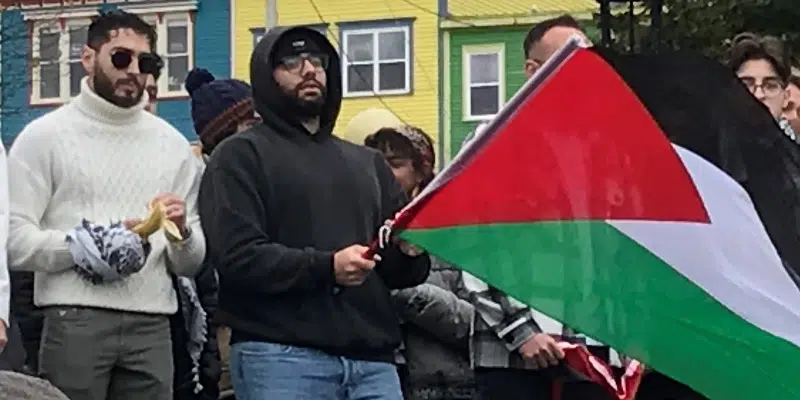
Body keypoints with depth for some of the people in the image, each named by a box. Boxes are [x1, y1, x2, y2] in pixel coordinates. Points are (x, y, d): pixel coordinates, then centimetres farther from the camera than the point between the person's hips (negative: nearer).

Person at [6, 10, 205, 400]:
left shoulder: (172, 144, 15)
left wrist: (181, 234, -7)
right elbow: (12, 238, -6)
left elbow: (191, 264, 14)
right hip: (75, 323, -3)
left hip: (152, 326, 3)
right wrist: (82, 246, -17)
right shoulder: (44, 135, 4)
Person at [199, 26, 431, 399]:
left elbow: (399, 270, 22)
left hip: (372, 357, 5)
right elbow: (237, 255, -9)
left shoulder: (367, 162, 24)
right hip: (280, 357, -5)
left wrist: (410, 251, -2)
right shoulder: (241, 155, 5)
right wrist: (324, 267, -20)